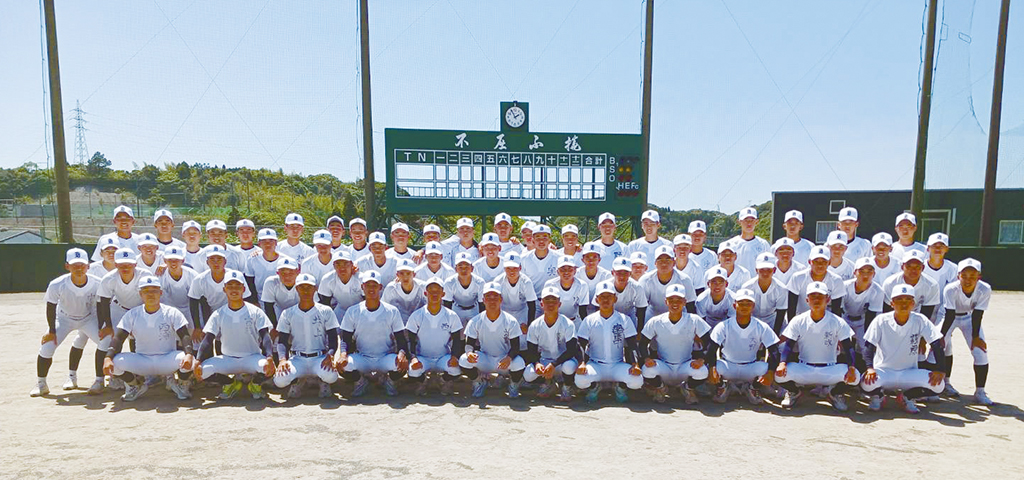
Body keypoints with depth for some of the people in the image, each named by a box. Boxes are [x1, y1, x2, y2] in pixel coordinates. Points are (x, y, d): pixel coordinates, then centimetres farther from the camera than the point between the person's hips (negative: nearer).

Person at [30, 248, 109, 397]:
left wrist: (102, 327, -13)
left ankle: (99, 380, -4)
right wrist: (51, 331, -9)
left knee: (105, 341, -19)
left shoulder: (97, 283, -25)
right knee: (46, 347, -13)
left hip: (89, 319, 0)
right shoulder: (57, 285, -26)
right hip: (64, 319, 0)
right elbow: (51, 308, -12)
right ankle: (41, 384, 13)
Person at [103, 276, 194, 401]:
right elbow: (118, 338, -6)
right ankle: (137, 386, 6)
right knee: (115, 361, -25)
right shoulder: (132, 315, 2)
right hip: (141, 362, 2)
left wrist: (189, 354, -34)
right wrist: (108, 357, -28)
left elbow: (184, 336, -13)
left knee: (187, 361, -33)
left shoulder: (172, 313, -4)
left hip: (167, 360, -2)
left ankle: (181, 385, 3)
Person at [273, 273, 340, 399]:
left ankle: (323, 381, 6)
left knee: (331, 376, -34)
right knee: (280, 380, -29)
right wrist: (283, 359, -16)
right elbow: (282, 341, 5)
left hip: (320, 358, -1)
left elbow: (333, 338, 1)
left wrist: (330, 355, -20)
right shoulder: (287, 313, 9)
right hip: (297, 359, 1)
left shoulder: (326, 311, 5)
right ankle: (298, 379, 8)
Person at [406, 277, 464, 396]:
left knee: (456, 367, -31)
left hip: (444, 358, 0)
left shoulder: (451, 316, 0)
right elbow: (411, 340, 0)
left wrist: (454, 356, -16)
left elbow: (457, 340, 3)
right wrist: (413, 357, -19)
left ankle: (446, 380, 8)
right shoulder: (416, 316, -1)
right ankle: (422, 382, 8)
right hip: (422, 358, 0)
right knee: (413, 370, -32)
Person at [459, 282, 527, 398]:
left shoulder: (511, 321, -10)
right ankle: (479, 382, 6)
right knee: (464, 360, -27)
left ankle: (513, 385, 5)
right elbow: (470, 344, -5)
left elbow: (515, 346, -11)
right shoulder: (475, 322, -6)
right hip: (483, 361, 1)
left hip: (505, 360, -1)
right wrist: (470, 352, -31)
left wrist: (509, 358, -34)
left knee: (519, 363, -33)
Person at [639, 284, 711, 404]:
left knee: (702, 371, -31)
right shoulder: (655, 322, -4)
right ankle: (660, 388, 7)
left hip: (685, 367, 0)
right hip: (663, 368, 0)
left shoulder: (694, 321, -4)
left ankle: (687, 388, 7)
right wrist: (647, 358, -20)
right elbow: (643, 343, 0)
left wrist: (701, 359, -22)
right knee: (648, 370, -32)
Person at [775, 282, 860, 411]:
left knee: (854, 376, -29)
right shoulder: (798, 321, 0)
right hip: (803, 370, 0)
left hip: (829, 371, 0)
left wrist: (851, 367, -25)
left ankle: (835, 392, 8)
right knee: (779, 374, -29)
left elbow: (848, 347, -5)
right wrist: (782, 363, -25)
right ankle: (795, 390, 10)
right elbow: (788, 345, -5)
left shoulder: (837, 322, 0)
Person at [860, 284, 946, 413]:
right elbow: (869, 346, -12)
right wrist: (870, 368, -28)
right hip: (883, 371, -2)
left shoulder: (920, 320, -5)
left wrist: (940, 370, -19)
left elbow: (937, 344, -7)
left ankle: (907, 397, 7)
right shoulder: (881, 320, -9)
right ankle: (877, 396, 6)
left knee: (937, 384, -25)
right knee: (867, 382, -34)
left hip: (909, 373, 2)